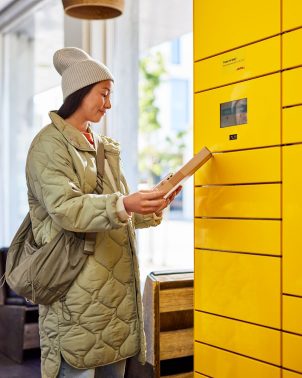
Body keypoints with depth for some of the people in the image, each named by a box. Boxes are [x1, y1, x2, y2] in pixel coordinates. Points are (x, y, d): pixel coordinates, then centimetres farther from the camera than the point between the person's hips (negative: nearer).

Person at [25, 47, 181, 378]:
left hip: (114, 283, 8)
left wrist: (151, 208, 2)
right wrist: (123, 205, -33)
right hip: (77, 286, -7)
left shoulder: (103, 147, 18)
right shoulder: (50, 144, -6)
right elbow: (64, 208, -21)